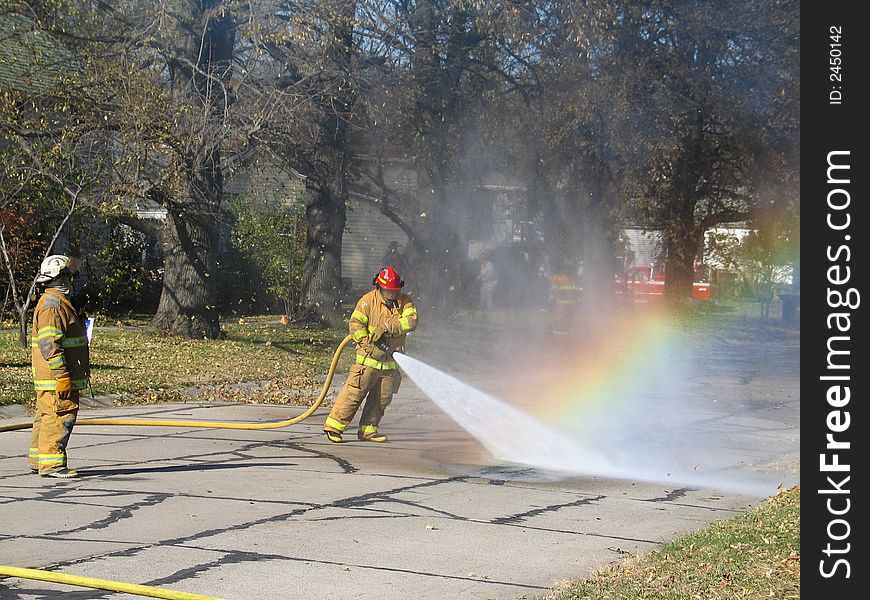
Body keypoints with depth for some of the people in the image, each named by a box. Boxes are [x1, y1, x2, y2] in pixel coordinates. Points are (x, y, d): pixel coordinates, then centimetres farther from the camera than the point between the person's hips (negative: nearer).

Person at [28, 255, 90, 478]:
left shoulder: (59, 302, 20)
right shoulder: (52, 304, -15)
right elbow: (49, 343, -22)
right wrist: (61, 374, -24)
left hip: (61, 376, 11)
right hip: (55, 377, -11)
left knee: (47, 416, 15)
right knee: (60, 416, -11)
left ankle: (38, 460, 22)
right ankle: (51, 463, -11)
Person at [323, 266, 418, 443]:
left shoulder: (405, 302, 4)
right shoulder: (368, 300, -5)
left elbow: (411, 321, -11)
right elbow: (355, 324, -10)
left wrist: (388, 326, -23)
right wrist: (370, 344, -20)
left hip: (391, 361, 5)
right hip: (369, 358, -5)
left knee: (383, 398, 9)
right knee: (355, 393, -8)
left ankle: (368, 430, 20)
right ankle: (334, 426, -2)